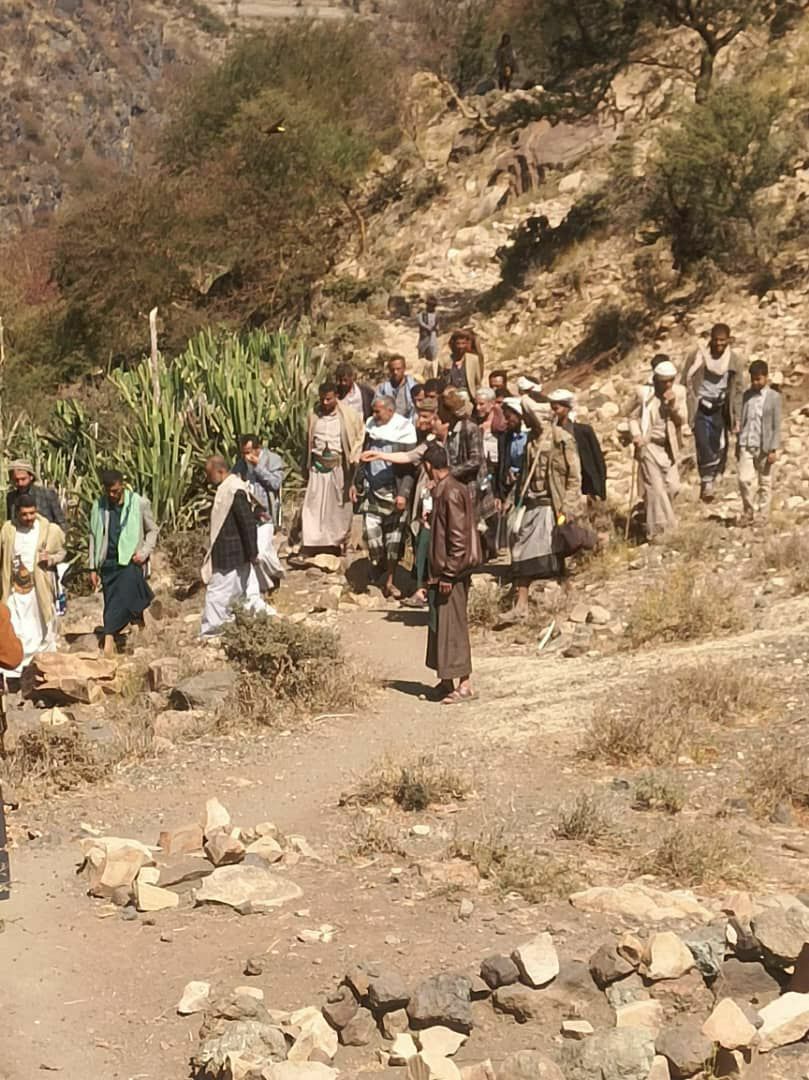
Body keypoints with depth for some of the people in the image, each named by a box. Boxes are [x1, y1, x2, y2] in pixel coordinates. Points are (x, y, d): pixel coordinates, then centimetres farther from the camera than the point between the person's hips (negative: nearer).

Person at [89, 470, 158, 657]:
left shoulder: (139, 503, -3)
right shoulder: (98, 506, 5)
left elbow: (152, 530, 8)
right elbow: (94, 537, 11)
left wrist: (145, 552, -8)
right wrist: (93, 568, 9)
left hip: (130, 561, -3)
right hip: (108, 563, 3)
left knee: (121, 601, -19)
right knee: (110, 605, 2)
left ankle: (109, 638, -16)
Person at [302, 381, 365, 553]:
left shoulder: (349, 415, -6)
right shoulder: (314, 416, 4)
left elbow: (360, 437, 2)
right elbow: (309, 441, 12)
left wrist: (353, 458, -8)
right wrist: (307, 467, 9)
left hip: (339, 466, -2)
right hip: (317, 466, 2)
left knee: (339, 506, 8)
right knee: (313, 506, -2)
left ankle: (339, 542, 23)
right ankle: (312, 545, 1)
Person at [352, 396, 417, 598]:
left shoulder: (404, 431, -8)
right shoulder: (372, 427, 7)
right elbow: (363, 457, 16)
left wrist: (404, 493, -16)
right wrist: (356, 483, 12)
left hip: (393, 491, -3)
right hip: (371, 490, 3)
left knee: (394, 536, 3)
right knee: (371, 528, -8)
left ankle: (390, 580, 13)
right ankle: (378, 565, 19)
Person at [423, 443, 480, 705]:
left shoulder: (451, 493, -18)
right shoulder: (442, 491, 12)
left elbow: (458, 536, -21)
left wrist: (449, 573, -19)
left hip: (452, 571, -10)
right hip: (442, 569, 10)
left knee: (453, 625, -5)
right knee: (440, 625, 14)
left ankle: (465, 683, -1)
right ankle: (447, 681, 21)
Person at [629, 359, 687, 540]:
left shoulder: (678, 392, -1)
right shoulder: (645, 395, -8)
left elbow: (682, 420, -4)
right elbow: (634, 417, 0)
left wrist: (673, 405, -22)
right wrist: (636, 435, -16)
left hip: (670, 447, 4)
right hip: (650, 446, -3)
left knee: (672, 487, 6)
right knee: (655, 488, -6)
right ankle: (657, 530, -1)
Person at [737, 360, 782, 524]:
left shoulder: (774, 397, -4)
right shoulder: (747, 395, 8)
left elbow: (777, 425, -5)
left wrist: (773, 449, -11)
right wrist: (738, 444, 12)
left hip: (764, 448, -3)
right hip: (747, 446, 3)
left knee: (765, 484, 5)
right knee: (743, 480, -7)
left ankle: (761, 516, 14)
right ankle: (749, 512, 10)